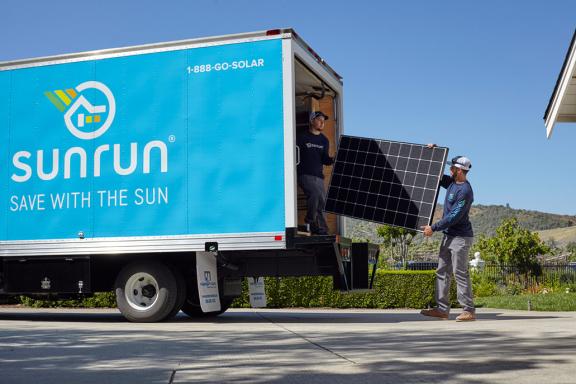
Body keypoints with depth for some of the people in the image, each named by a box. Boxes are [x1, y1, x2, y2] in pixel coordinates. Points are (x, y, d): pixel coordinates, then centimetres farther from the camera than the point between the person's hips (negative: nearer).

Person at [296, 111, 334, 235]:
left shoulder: (324, 140, 16)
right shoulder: (302, 138, 2)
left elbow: (324, 159, 8)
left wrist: (333, 160, -12)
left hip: (319, 176, 6)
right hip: (305, 175, -6)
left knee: (321, 201, 2)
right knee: (315, 193, -28)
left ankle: (319, 230, 9)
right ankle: (310, 220, -12)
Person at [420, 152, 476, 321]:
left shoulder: (465, 191, -18)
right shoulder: (451, 182, 10)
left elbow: (454, 217, -22)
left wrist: (433, 228, -19)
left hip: (460, 237, -10)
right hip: (448, 235, 10)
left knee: (460, 273, -8)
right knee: (442, 272, 9)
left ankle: (469, 311, -3)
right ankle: (442, 309, 12)